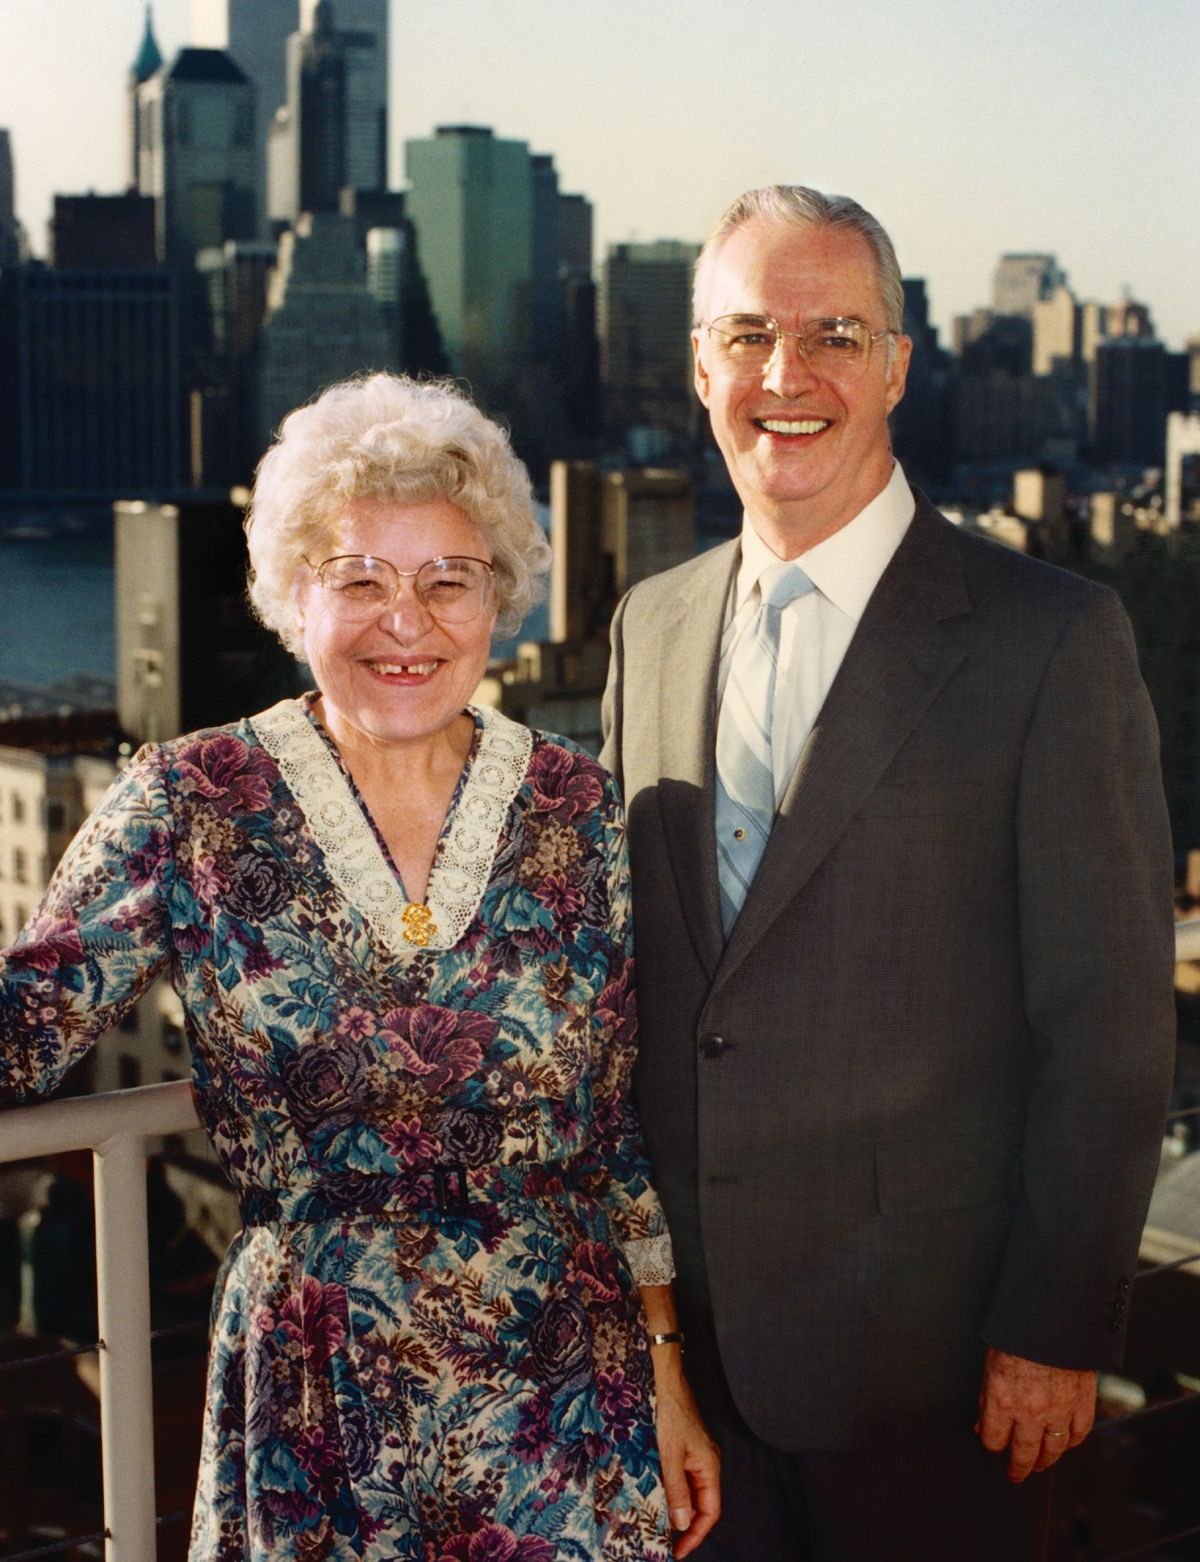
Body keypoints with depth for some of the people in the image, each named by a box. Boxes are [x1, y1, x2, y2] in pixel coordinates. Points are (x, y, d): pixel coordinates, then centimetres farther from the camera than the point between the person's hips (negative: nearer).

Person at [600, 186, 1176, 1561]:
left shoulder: (1051, 638, -10)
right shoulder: (651, 626, 7)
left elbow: (1110, 1024, -11)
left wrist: (1058, 1330, -12)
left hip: (920, 1345, -4)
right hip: (682, 1332, 5)